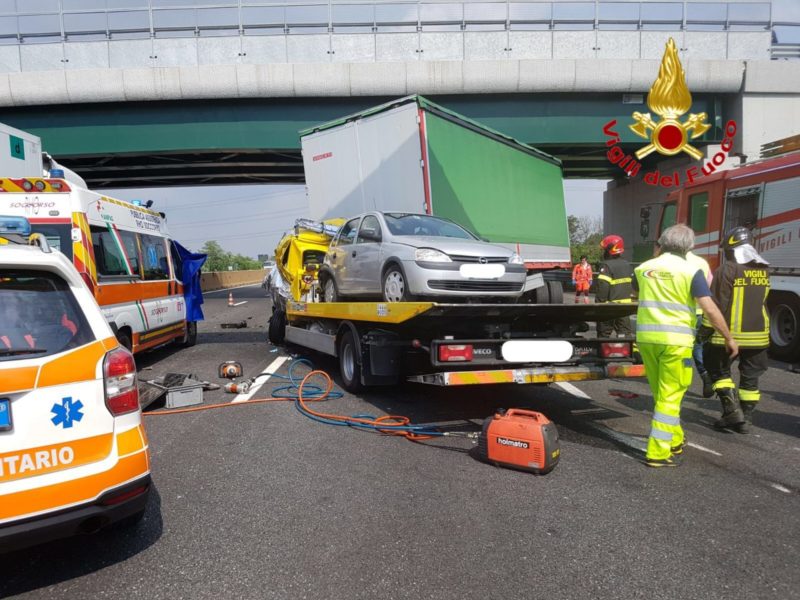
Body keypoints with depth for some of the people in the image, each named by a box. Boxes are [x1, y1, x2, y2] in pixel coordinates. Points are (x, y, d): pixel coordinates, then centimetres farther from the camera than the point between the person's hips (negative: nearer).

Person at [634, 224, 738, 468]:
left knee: (661, 394, 19)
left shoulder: (644, 268, 9)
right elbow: (710, 310, -10)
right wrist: (729, 338, 1)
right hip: (675, 340, -5)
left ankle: (674, 441, 33)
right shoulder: (691, 271, -5)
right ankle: (658, 452, 1)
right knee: (669, 397, 2)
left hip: (646, 337, 5)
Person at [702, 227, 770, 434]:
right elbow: (761, 301, 18)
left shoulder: (727, 270, -14)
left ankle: (732, 410, 2)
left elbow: (716, 304, -14)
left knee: (718, 369, 11)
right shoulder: (764, 270, 6)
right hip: (758, 334, 6)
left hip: (730, 333, -5)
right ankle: (745, 418, 18)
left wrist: (705, 329, -7)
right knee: (750, 377, 13)